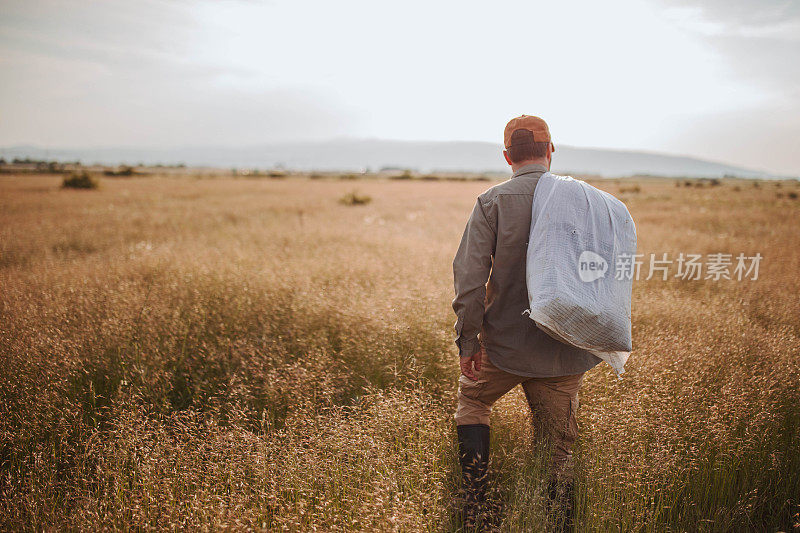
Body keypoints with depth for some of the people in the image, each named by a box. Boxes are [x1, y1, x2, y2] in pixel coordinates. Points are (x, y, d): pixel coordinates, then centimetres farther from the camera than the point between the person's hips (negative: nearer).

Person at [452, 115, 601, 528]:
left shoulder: (492, 202, -9)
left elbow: (469, 277, -15)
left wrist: (467, 341, -6)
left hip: (505, 343, -2)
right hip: (565, 354, 2)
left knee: (472, 399, 25)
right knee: (558, 448, 15)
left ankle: (476, 505, 19)